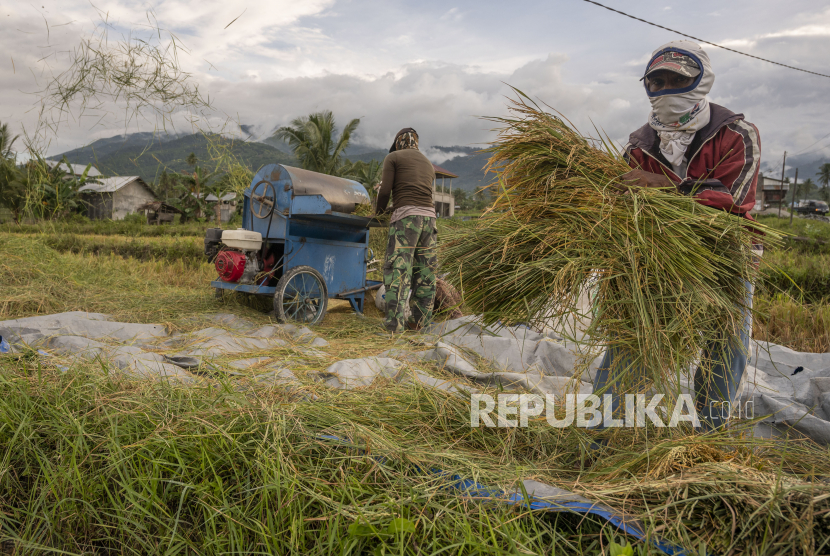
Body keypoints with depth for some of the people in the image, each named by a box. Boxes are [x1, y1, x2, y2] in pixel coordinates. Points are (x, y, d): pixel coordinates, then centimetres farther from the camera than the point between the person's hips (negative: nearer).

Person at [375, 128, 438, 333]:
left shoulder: (393, 158, 8)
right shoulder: (428, 164, 26)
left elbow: (385, 191, -2)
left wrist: (378, 209, 17)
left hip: (405, 216, -6)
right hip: (429, 215, 6)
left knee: (398, 269, -8)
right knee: (425, 271, 8)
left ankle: (395, 323, -13)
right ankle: (420, 321, 11)